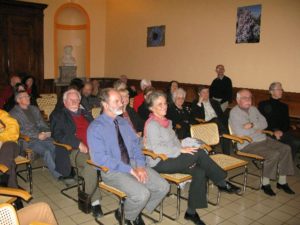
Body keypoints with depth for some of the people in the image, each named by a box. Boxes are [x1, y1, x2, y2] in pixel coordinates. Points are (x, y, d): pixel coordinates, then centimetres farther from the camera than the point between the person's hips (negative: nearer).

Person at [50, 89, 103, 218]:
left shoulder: (85, 113, 28)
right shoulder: (58, 115, 13)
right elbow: (57, 135, -2)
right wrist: (78, 144, -14)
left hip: (94, 148, 5)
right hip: (74, 151, -4)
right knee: (92, 164, -35)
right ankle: (94, 202, -18)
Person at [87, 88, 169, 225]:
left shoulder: (124, 122, 11)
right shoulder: (95, 128, -11)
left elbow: (136, 144, 10)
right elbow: (100, 158, -18)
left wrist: (140, 165, -9)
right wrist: (130, 170, -21)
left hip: (133, 163, 7)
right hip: (112, 170, -7)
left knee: (163, 187, -7)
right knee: (142, 193, -27)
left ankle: (136, 212, 15)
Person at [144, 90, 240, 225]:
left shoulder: (167, 122, 16)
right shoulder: (152, 124, -11)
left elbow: (175, 141, 15)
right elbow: (157, 149, -20)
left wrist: (187, 159, -1)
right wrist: (181, 151, -21)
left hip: (171, 159, 8)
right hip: (159, 163, -8)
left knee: (199, 172, -16)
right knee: (199, 153, -21)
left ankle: (191, 212, -6)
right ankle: (222, 183, -4)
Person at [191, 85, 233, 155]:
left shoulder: (215, 102, 25)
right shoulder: (196, 103, 16)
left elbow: (222, 115, 15)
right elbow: (193, 116, -1)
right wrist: (199, 103, -3)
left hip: (218, 122, 3)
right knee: (216, 120, -35)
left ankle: (227, 154, -27)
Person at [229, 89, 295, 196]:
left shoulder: (254, 109, 14)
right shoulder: (234, 113, -10)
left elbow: (264, 123, 5)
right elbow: (240, 133, -20)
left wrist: (252, 125, -15)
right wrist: (256, 130, -6)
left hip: (263, 139, 8)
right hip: (248, 144, -8)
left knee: (286, 149, -6)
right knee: (274, 154, -25)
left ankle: (282, 182, 2)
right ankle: (265, 184, -7)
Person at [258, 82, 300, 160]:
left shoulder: (284, 106, 25)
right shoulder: (263, 104, 11)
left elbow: (287, 123, 15)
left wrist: (281, 131, -7)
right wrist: (274, 130, -13)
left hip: (283, 132, 4)